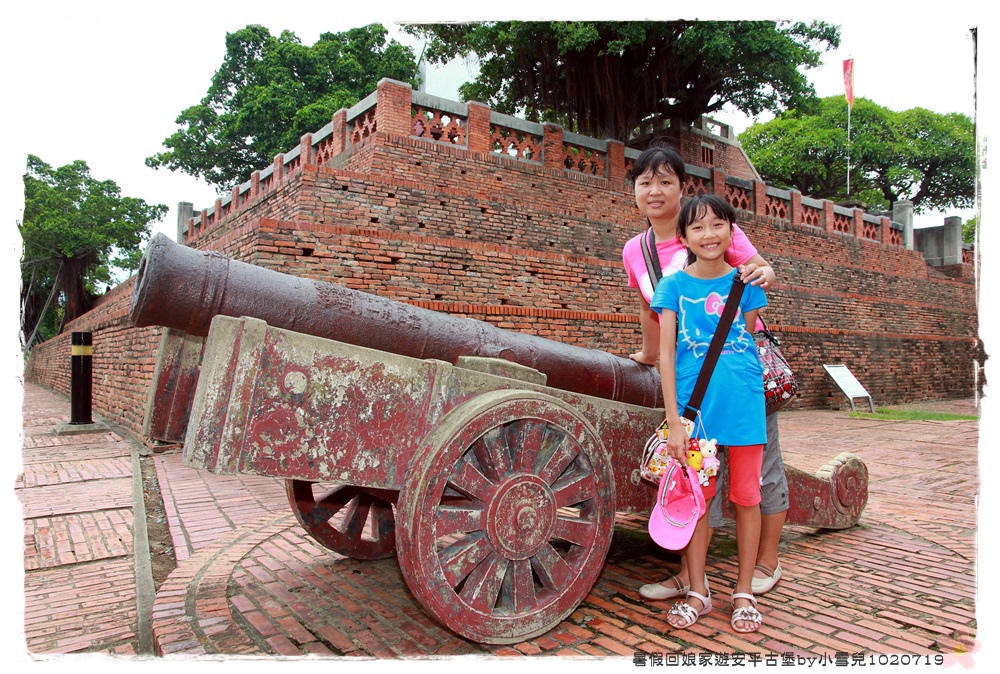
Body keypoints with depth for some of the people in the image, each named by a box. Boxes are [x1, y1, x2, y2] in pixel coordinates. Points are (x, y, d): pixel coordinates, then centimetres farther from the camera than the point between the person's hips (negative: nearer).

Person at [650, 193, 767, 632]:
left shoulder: (744, 283, 5)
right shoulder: (674, 285, 1)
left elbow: (747, 340, 12)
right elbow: (666, 353, -5)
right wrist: (673, 421, -10)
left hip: (744, 402, 1)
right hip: (694, 402, -1)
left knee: (746, 496, 8)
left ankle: (744, 592, 24)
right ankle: (698, 591, 23)